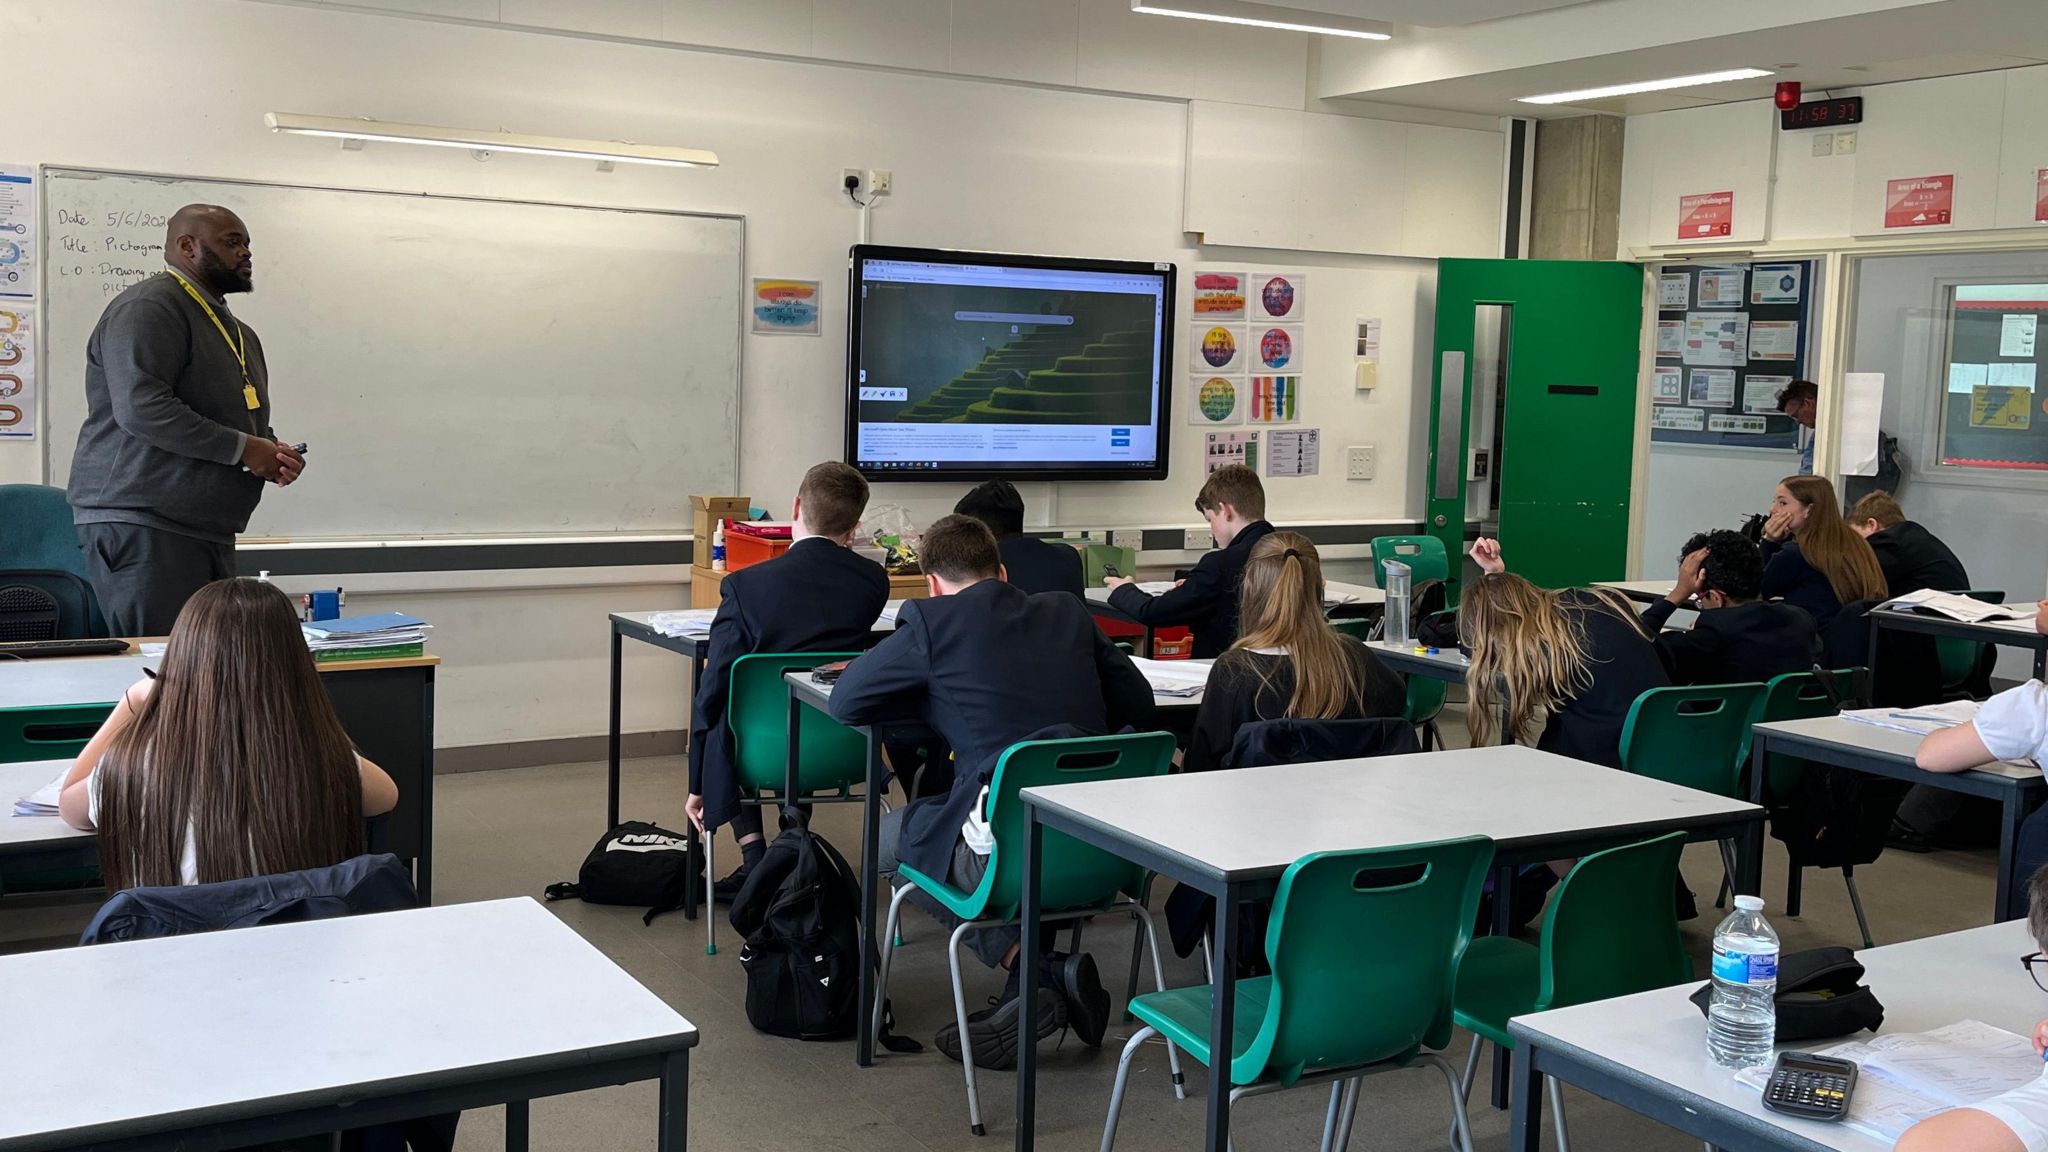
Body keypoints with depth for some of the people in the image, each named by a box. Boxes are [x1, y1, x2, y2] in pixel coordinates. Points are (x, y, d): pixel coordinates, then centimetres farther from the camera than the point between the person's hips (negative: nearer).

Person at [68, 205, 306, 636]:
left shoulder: (236, 330, 22)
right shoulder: (149, 308, -8)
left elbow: (249, 420, 30)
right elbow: (141, 408, -21)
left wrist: (273, 451, 6)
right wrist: (241, 448, -18)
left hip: (211, 531, 9)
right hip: (141, 525, -9)